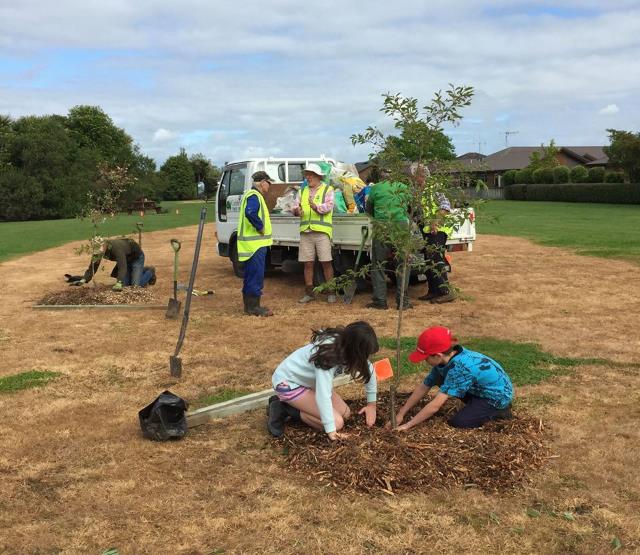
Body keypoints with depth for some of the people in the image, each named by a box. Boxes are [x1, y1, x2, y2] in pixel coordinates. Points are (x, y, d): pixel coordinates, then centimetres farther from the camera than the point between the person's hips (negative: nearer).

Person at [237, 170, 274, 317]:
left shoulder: (251, 195, 19)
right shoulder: (254, 196, -15)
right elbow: (250, 213, -33)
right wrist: (260, 227, -23)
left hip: (252, 244, 11)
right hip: (256, 244, -11)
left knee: (250, 276, 14)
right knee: (256, 276, -7)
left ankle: (249, 305, 21)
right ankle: (253, 307, -4)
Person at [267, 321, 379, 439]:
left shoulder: (345, 345, -13)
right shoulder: (327, 355, -36)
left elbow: (368, 370, 2)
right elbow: (323, 395, -37)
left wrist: (372, 403, 4)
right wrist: (330, 429, -33)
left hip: (308, 381, 9)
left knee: (345, 414, 0)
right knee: (337, 423, -16)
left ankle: (296, 405, 8)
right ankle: (285, 409, -4)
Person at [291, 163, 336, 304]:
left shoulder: (327, 189, 4)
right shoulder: (303, 191, 18)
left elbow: (328, 207, -12)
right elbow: (295, 206, 11)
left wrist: (317, 207, -31)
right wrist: (297, 210, -13)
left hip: (322, 231, -4)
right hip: (305, 232, 4)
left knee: (326, 262, -4)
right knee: (308, 263, 6)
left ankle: (331, 292, 5)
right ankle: (309, 292, 14)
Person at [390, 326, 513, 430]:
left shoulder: (459, 367, -34)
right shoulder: (446, 358, -9)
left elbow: (435, 405, -35)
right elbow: (423, 387, -1)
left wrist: (408, 425, -28)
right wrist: (401, 414, -3)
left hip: (498, 395, -9)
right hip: (482, 389, 9)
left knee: (457, 422, -18)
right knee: (440, 379, 2)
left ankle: (499, 411, 0)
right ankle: (477, 407, 11)